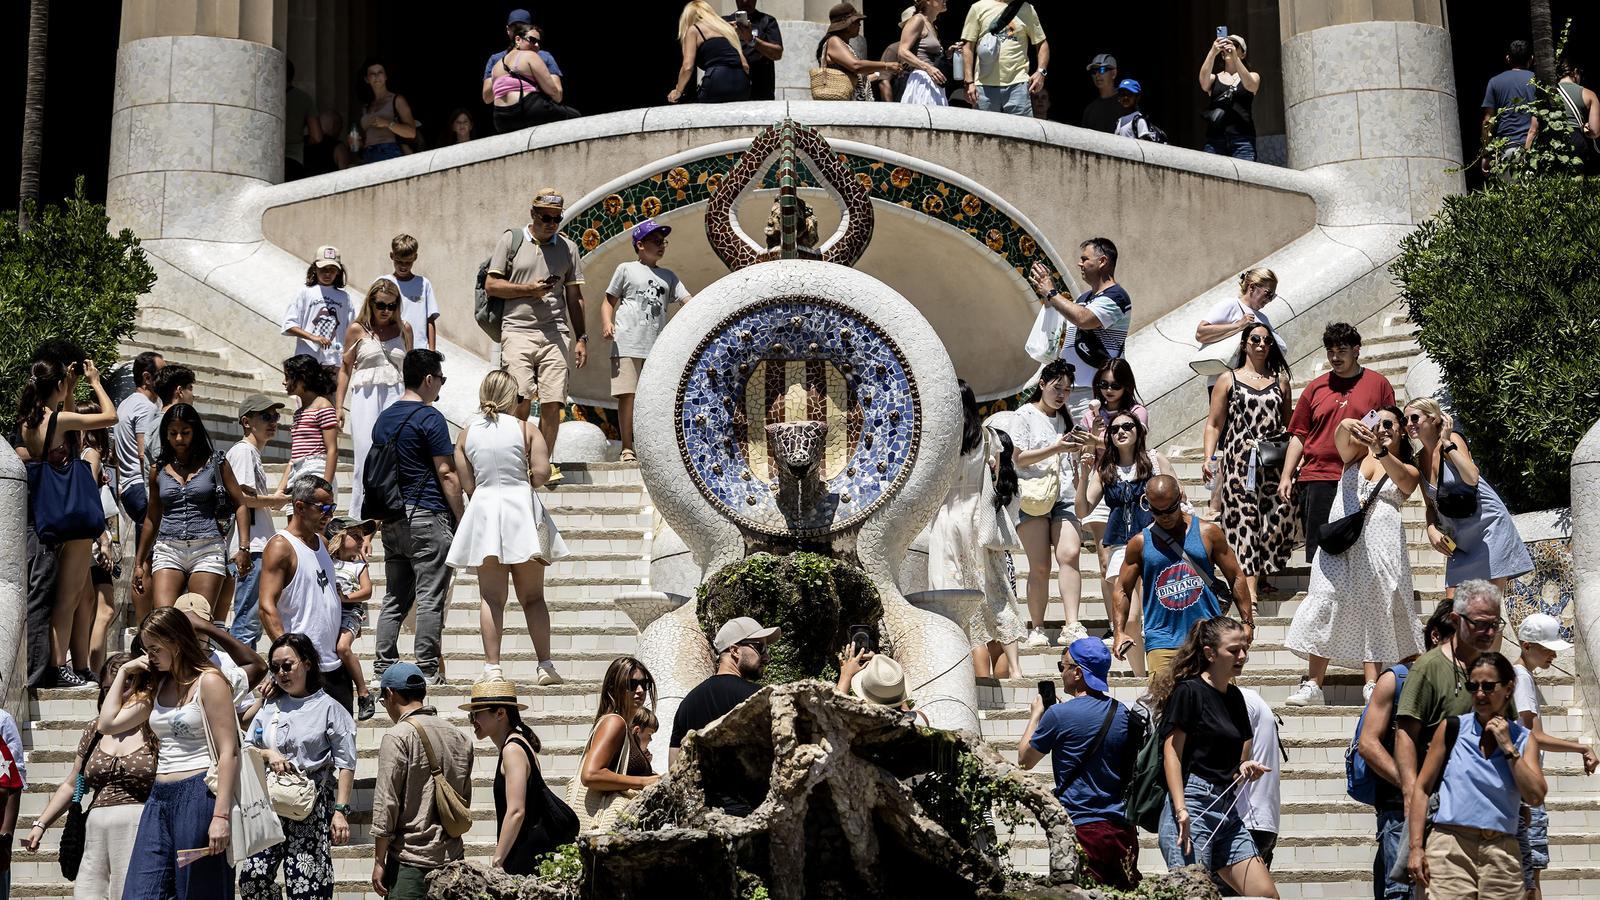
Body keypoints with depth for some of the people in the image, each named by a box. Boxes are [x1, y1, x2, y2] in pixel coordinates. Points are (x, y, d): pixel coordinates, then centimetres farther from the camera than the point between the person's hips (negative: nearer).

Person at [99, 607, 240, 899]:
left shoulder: (208, 682, -7)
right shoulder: (157, 686, 17)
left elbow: (228, 752, -13)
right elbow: (108, 723, 18)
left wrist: (221, 815, -19)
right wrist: (123, 672, 14)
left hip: (198, 796, -7)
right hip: (160, 798, 7)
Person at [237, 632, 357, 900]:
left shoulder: (328, 708, -1)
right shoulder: (269, 706, 14)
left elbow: (345, 765, -4)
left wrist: (341, 811, -11)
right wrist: (268, 754, -5)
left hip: (311, 807, -4)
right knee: (251, 878, -7)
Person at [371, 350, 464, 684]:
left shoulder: (384, 419, 14)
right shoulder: (430, 417, -10)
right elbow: (446, 473, -12)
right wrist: (461, 519, -7)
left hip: (392, 518, 8)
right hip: (427, 517, -7)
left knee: (395, 597, 10)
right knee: (430, 597, -4)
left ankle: (384, 666, 7)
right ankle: (427, 669, -6)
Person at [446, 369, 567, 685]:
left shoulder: (467, 433, 4)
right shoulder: (526, 429, -2)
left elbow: (467, 486, 3)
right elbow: (542, 472, -11)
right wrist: (523, 483, 8)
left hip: (483, 509, 1)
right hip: (521, 509, -1)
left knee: (490, 597, 4)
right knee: (533, 596, 7)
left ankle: (492, 667, -2)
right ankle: (545, 665, 3)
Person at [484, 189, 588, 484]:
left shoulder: (568, 247, 16)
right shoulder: (510, 241, 9)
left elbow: (574, 297, 19)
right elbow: (491, 286, 6)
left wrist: (581, 338, 13)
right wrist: (528, 290, -5)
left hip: (555, 333, 2)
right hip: (517, 330, -2)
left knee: (552, 403, -4)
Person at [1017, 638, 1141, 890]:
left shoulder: (1059, 715, -9)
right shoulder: (1124, 715, 7)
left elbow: (1024, 760, 5)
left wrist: (1035, 715, 20)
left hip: (1082, 828, -6)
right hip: (1122, 829, 6)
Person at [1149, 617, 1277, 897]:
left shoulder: (1235, 697, 17)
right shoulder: (1188, 691, -5)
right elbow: (1172, 753, -11)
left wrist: (1246, 769, 4)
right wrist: (1180, 810, -20)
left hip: (1227, 809, 8)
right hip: (1193, 804, -8)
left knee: (1266, 894, 1)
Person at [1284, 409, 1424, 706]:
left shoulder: (1409, 469, 17)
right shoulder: (1358, 453, 19)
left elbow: (1402, 479, -8)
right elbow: (1340, 439, -4)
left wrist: (1382, 452, -26)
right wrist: (1347, 425, -29)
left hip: (1381, 542, -1)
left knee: (1375, 607, -6)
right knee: (1325, 602, -9)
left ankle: (1372, 684, -7)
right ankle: (1312, 684, -12)